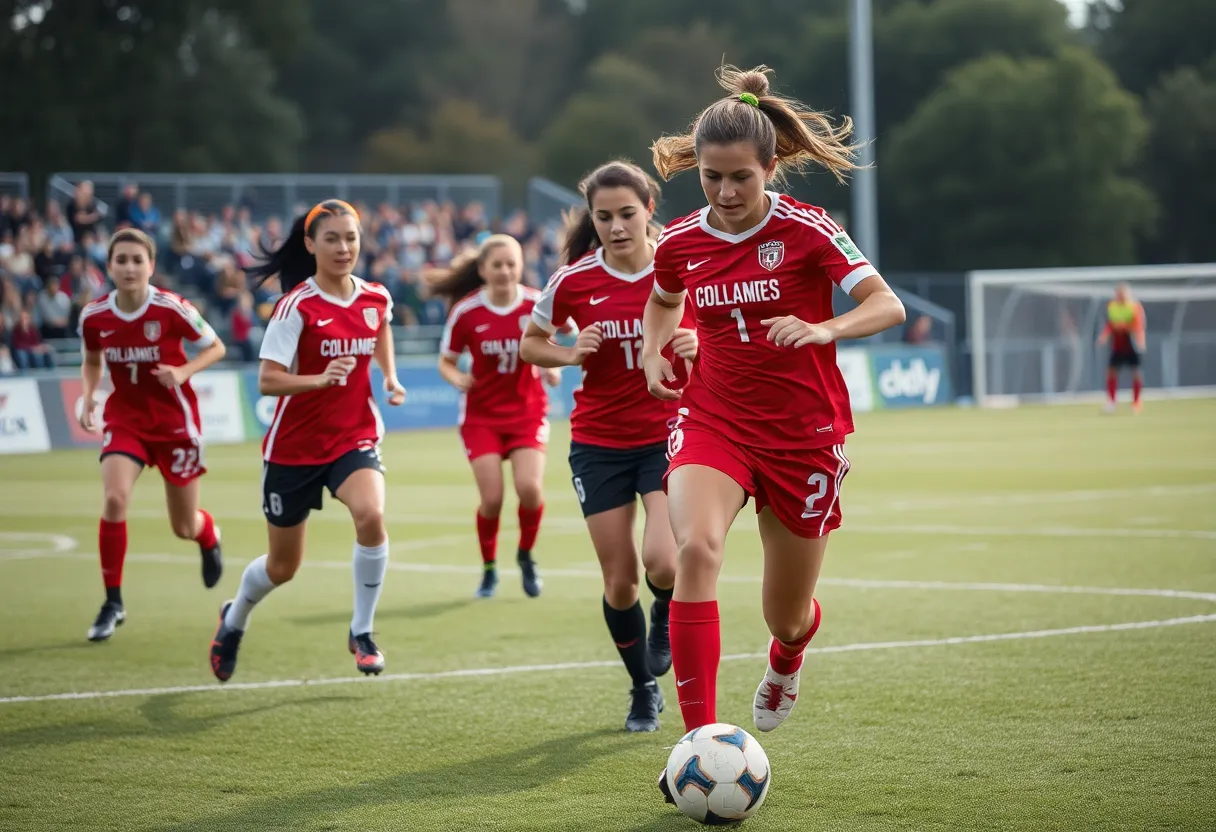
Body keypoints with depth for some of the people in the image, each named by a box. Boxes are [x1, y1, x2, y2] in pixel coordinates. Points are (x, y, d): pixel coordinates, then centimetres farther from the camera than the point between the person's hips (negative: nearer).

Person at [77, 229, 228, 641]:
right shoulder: (93, 316, -9)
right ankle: (113, 602, -10)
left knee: (184, 528, 9)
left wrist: (183, 371, -24)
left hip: (175, 421, -2)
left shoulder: (171, 308, -18)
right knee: (114, 499, -24)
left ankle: (209, 536, 50)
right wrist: (88, 397, -7)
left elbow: (215, 347, -7)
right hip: (125, 418, 2)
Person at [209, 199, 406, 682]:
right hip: (294, 446, -3)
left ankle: (362, 632, -10)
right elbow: (267, 380, -22)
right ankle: (233, 620, 44)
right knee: (282, 568, 10)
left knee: (371, 516, -29)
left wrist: (390, 376, 11)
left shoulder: (376, 298, -1)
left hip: (355, 438, 3)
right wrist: (319, 378, -38)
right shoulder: (297, 306, -17)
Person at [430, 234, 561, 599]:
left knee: (530, 487, -17)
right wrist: (456, 377, -22)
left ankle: (526, 556, 12)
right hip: (481, 414, 0)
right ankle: (489, 569, 17)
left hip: (527, 409, 1)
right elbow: (446, 362, 0)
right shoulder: (466, 311, -10)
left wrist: (550, 369, -13)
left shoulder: (537, 304, -8)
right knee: (492, 497, -9)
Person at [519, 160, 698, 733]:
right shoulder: (574, 281, -6)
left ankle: (666, 615, 16)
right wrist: (572, 355, -12)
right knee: (619, 583, 3)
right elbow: (529, 344, 8)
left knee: (662, 562, -21)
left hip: (669, 436, -1)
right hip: (599, 443, 1)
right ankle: (644, 690, 27)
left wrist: (698, 344, -16)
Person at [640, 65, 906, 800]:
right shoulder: (681, 241, 0)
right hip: (713, 418, 2)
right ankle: (701, 739, -28)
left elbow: (888, 305, -18)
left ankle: (786, 660, 52)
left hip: (804, 432, -2)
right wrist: (654, 348, 2)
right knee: (696, 547, -30)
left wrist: (823, 330, -36)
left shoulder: (807, 230, -12)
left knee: (787, 613, 9)